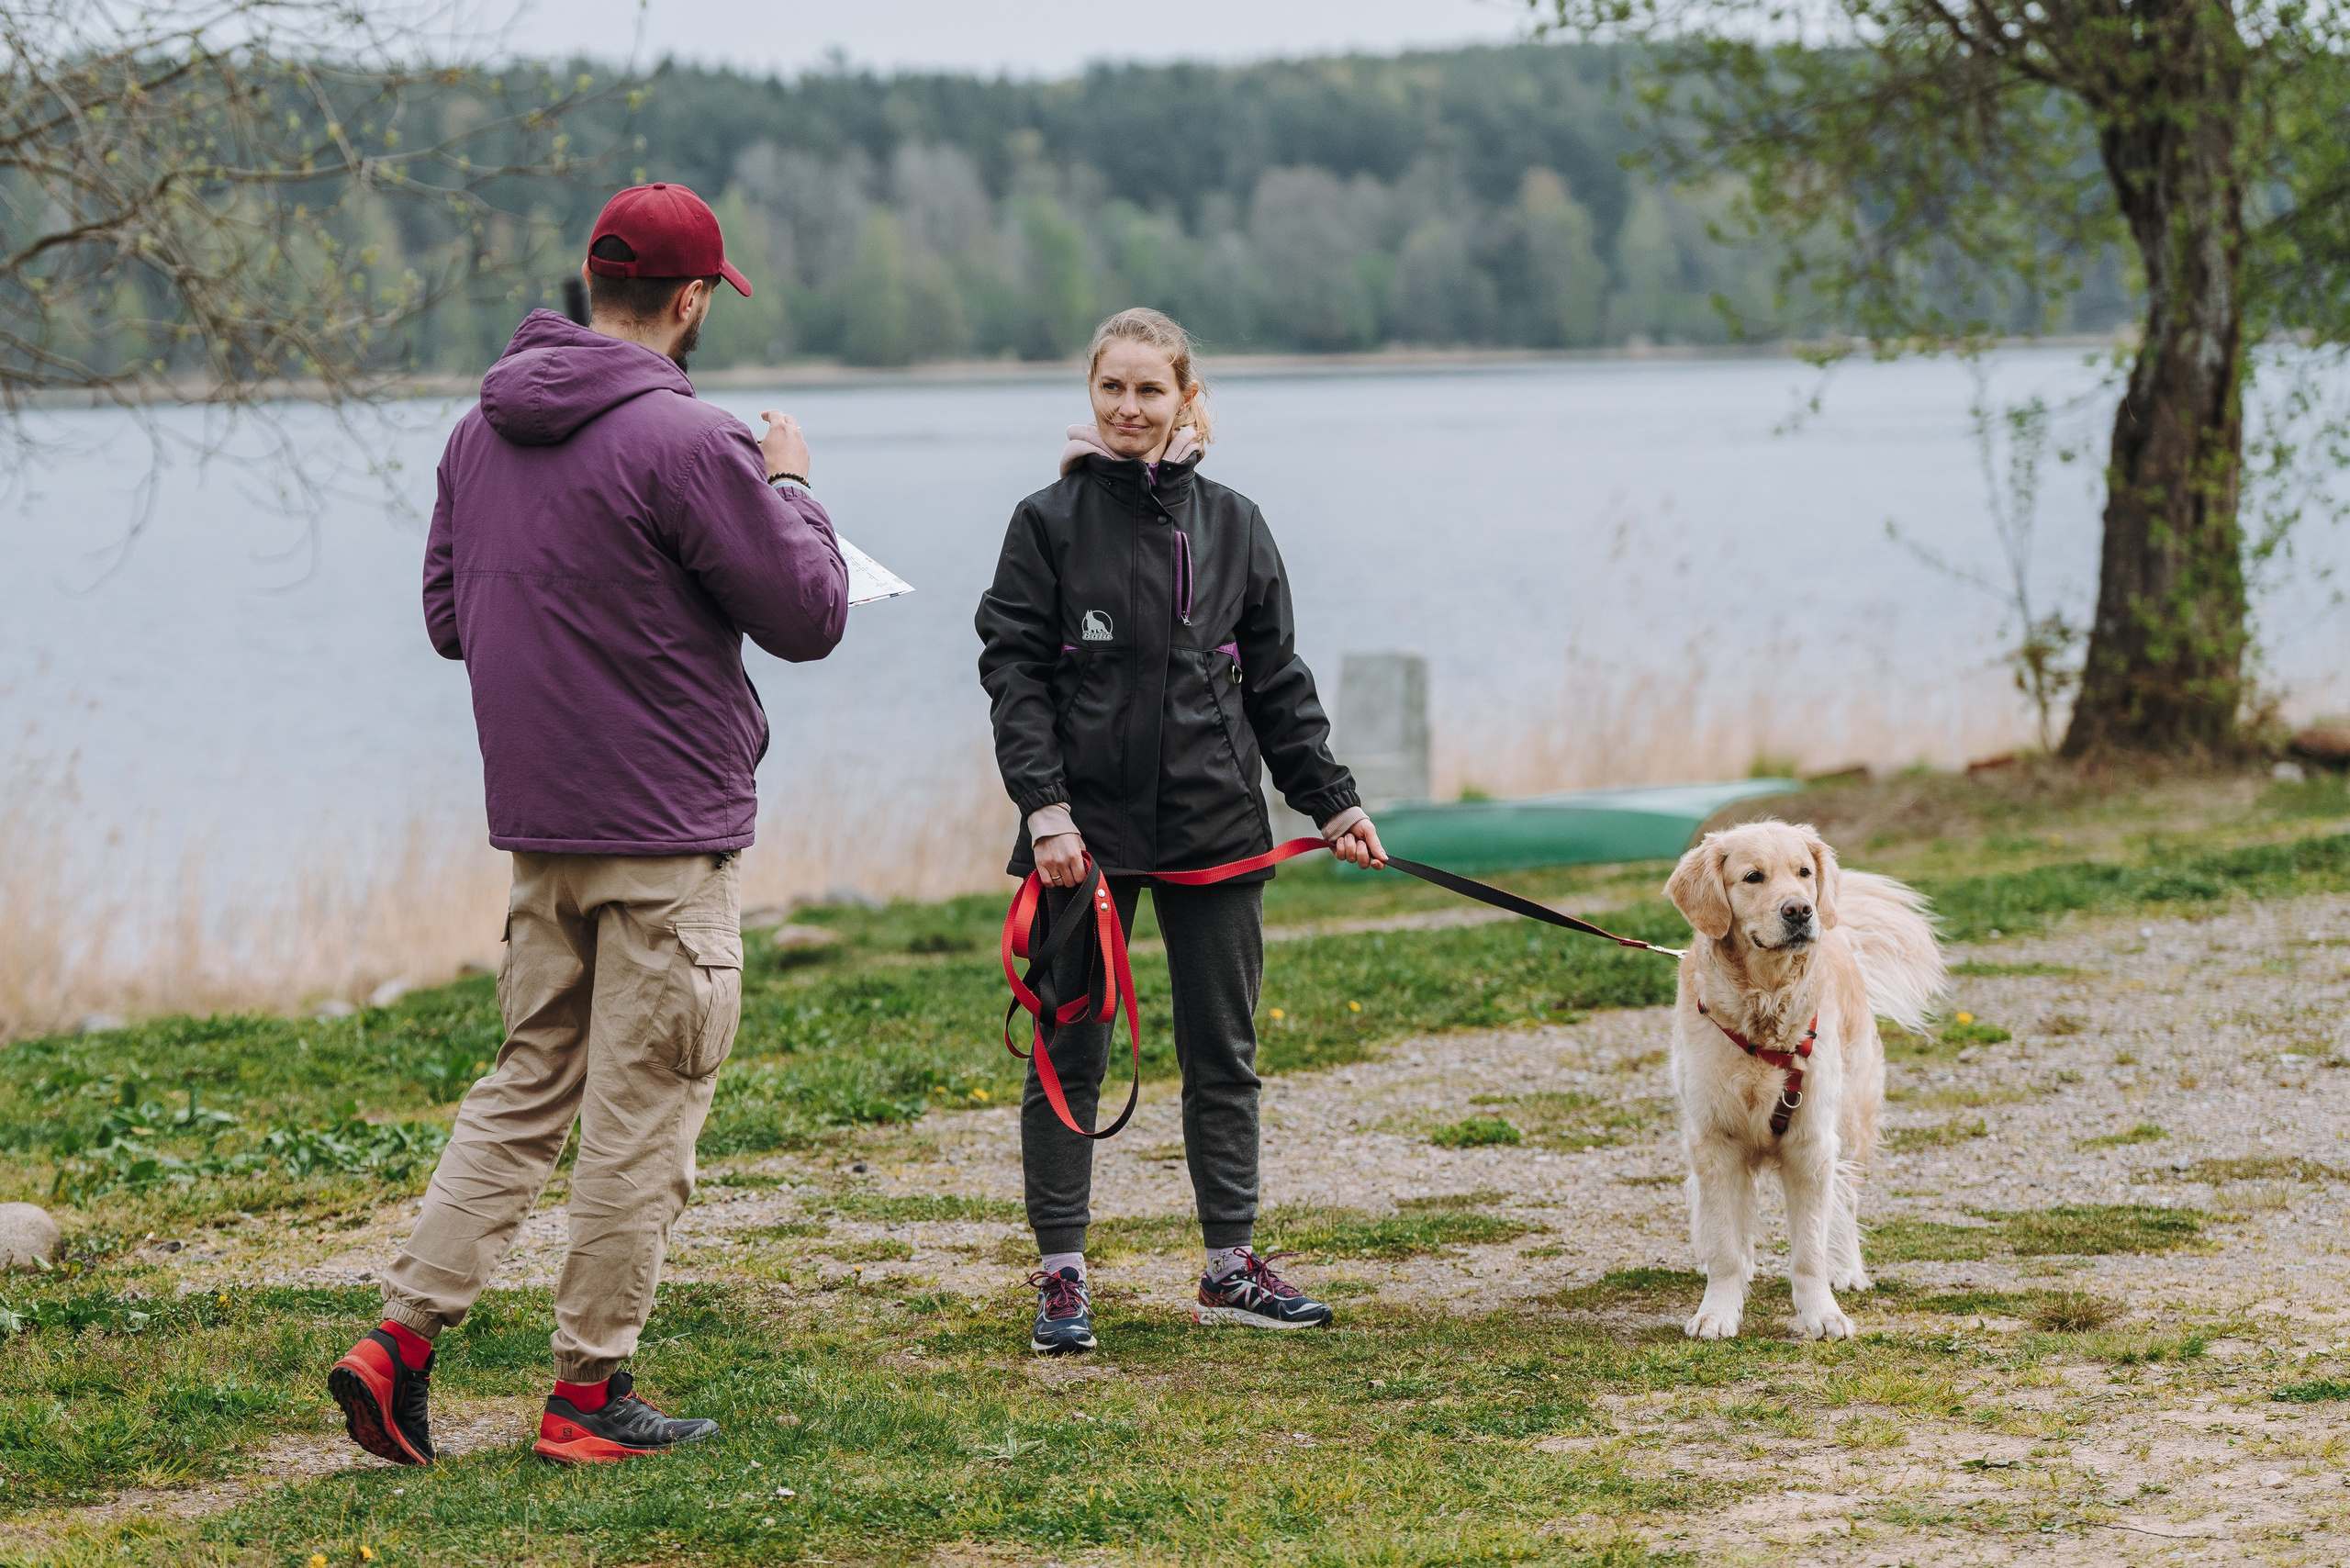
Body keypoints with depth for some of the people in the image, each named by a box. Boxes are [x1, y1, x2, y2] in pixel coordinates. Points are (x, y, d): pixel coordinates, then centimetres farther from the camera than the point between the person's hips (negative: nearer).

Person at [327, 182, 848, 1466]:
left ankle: (402, 1336, 5)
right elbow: (809, 615, -10)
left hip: (535, 828, 7)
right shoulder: (686, 442, -16)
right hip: (666, 837, -7)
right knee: (641, 1119, 2)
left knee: (525, 1088, 15)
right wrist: (790, 490, 6)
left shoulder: (480, 432, 7)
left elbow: (448, 616, 16)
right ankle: (589, 1393, 7)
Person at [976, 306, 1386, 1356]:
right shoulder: (1050, 523, 0)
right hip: (1087, 832, -3)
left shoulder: (1233, 528, 9)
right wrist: (1044, 806, -15)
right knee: (1069, 1057, 1)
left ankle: (1231, 1267, 17)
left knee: (1224, 1053, 8)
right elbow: (1013, 671, -5)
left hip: (1215, 831, 3)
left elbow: (1277, 683, 12)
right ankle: (1061, 1277, 8)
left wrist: (1332, 800, 6)